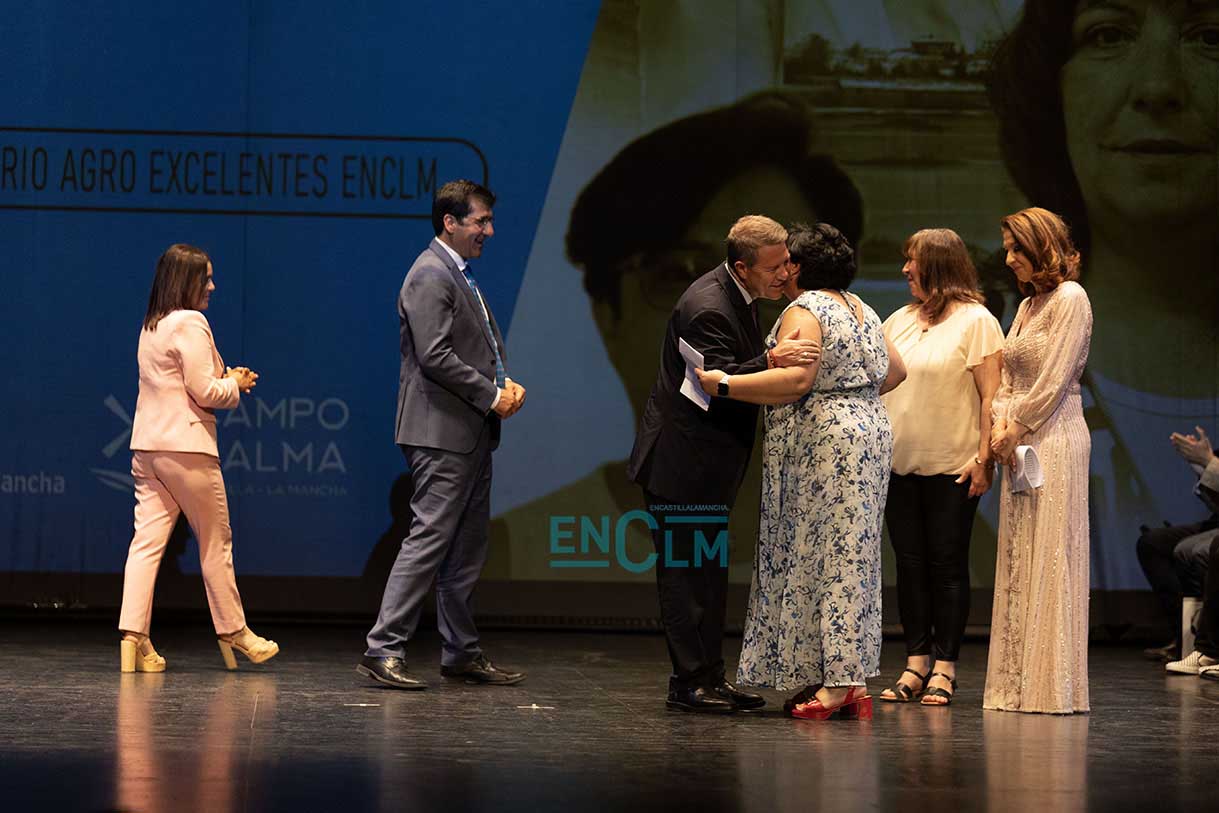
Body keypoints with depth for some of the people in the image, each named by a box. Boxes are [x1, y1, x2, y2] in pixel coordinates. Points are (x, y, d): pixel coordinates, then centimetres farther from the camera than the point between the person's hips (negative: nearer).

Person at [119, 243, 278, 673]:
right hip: (186, 447, -8)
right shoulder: (191, 323, -11)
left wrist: (225, 379, 15)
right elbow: (204, 392, -15)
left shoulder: (151, 327, 16)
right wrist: (235, 384, 3)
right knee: (216, 542, 6)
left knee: (147, 541, -1)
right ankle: (234, 633, 16)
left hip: (146, 445, 8)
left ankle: (133, 635, -11)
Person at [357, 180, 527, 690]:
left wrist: (508, 384, 4)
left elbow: (487, 344, 24)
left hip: (472, 435, 10)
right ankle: (383, 650, -11)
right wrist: (492, 395, -15)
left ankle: (462, 654, 18)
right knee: (429, 538, -12)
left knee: (468, 548, 12)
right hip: (441, 432, -10)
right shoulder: (430, 276, -12)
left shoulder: (462, 276, 19)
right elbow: (435, 356, -21)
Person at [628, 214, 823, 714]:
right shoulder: (708, 308, -22)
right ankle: (689, 682, 0)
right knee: (685, 573, -4)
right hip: (681, 463, -10)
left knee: (708, 573, 14)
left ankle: (710, 678, 20)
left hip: (707, 462, 11)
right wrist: (770, 361, -40)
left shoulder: (736, 297, 10)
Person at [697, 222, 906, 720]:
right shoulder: (859, 308, 17)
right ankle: (853, 683, 7)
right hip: (869, 434, 9)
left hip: (824, 442, -9)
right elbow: (895, 370, 23)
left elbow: (795, 381, -23)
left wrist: (725, 384, -19)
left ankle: (837, 683, -10)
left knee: (825, 559, -7)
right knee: (848, 558, 8)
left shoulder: (804, 312, -11)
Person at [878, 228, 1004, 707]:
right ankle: (916, 664, 11)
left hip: (952, 468, -6)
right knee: (910, 563, 6)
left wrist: (984, 457, -15)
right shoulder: (899, 321, 14)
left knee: (947, 564, -1)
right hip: (900, 465, 6)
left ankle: (944, 671, 3)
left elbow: (991, 395, -9)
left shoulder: (976, 321, -4)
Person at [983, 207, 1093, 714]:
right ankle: (1017, 683, 9)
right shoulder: (1027, 305, 17)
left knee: (1048, 560, -7)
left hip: (1053, 439, -9)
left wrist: (1017, 430, -9)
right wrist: (1000, 426, 0)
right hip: (1020, 442, 9)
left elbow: (1053, 382, -13)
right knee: (1017, 563, 7)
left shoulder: (1070, 299, -8)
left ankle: (1051, 686, -4)